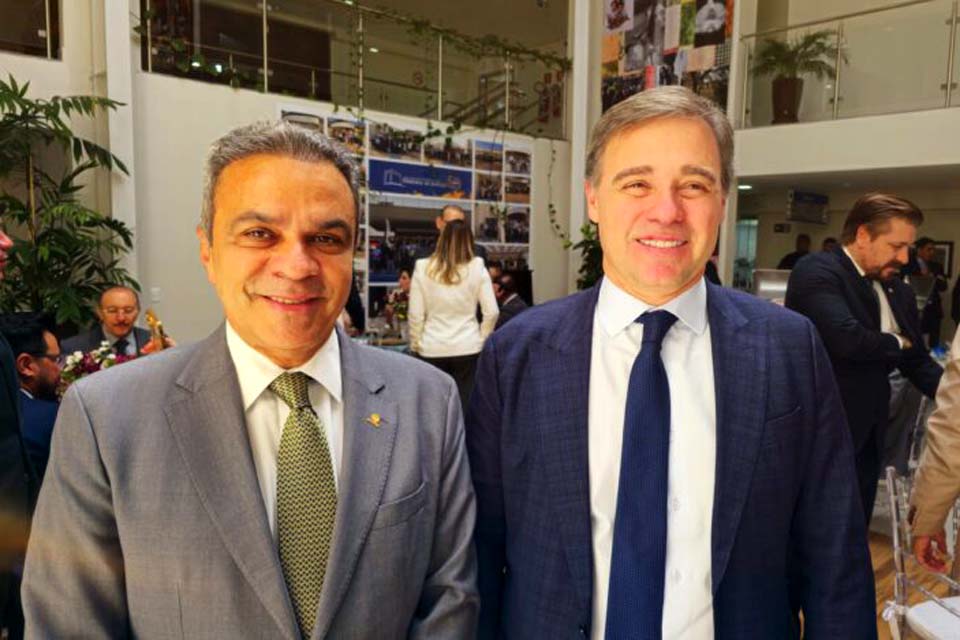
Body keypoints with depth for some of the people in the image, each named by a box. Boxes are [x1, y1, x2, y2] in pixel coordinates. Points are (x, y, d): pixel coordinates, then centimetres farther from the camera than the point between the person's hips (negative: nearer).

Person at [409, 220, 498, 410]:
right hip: (468, 348, 0)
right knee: (465, 406, 6)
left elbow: (415, 314, -2)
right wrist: (481, 339, 11)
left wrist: (415, 344, 11)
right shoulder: (477, 268, -3)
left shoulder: (423, 268, -3)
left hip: (432, 349, 1)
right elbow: (491, 312, -3)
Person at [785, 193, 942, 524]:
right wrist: (897, 344, -8)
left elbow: (917, 362, 16)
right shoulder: (817, 271, -15)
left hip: (868, 437, 8)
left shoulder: (899, 292, 10)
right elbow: (846, 338, -29)